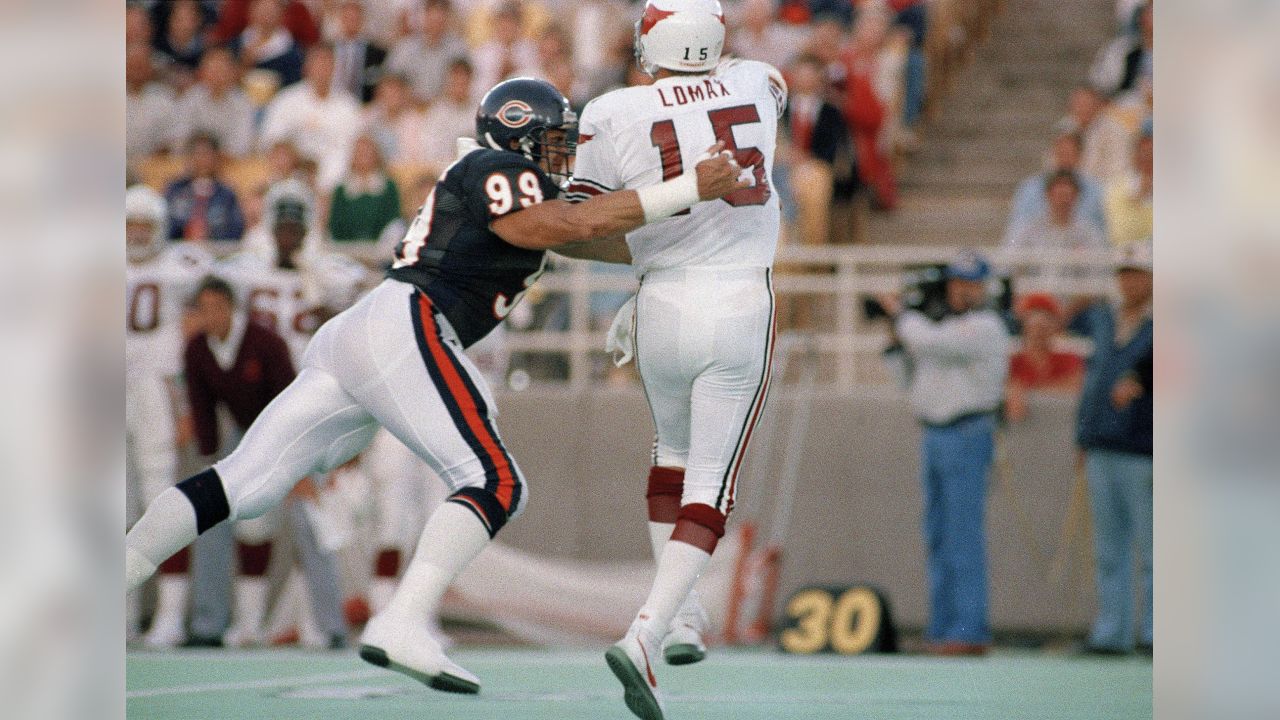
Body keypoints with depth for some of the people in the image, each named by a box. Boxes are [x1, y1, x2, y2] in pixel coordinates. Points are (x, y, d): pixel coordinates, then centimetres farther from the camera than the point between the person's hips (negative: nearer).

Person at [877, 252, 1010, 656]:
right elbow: (917, 384, 22)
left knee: (964, 537, -11)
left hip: (968, 437, -9)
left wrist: (900, 314, -6)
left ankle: (969, 632, -13)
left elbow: (928, 341, -23)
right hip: (934, 439, 9)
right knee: (938, 539, 8)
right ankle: (943, 628, 11)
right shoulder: (946, 327, 19)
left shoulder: (984, 328, -10)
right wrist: (900, 340, 9)